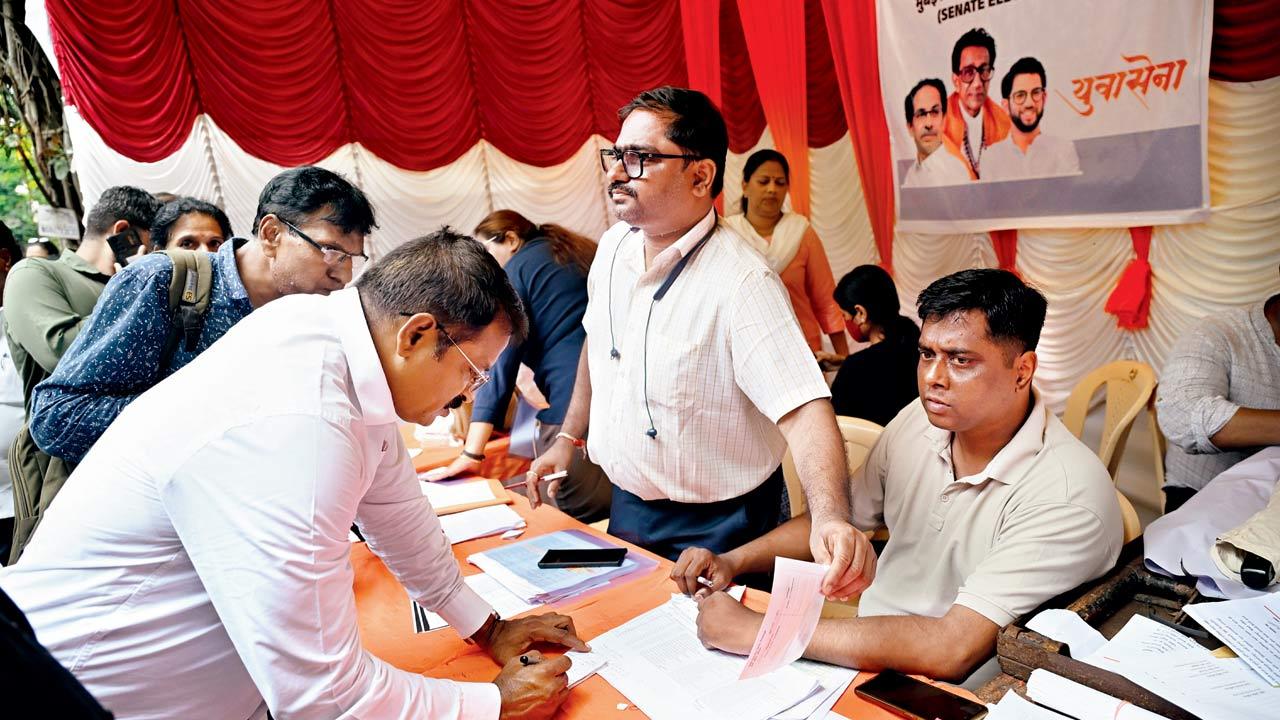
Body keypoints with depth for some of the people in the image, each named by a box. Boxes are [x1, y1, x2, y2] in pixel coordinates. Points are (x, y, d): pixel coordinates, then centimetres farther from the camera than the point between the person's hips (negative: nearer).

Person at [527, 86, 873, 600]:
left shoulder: (741, 283, -26)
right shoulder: (613, 247, -4)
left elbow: (804, 409, -33)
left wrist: (831, 519, -49)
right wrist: (569, 437, 13)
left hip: (714, 531, -6)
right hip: (626, 505, 7)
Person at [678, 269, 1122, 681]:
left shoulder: (1068, 494, -23)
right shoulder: (919, 420, -2)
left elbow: (951, 649, -30)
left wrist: (758, 631, -29)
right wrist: (733, 561, -4)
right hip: (866, 650, 6)